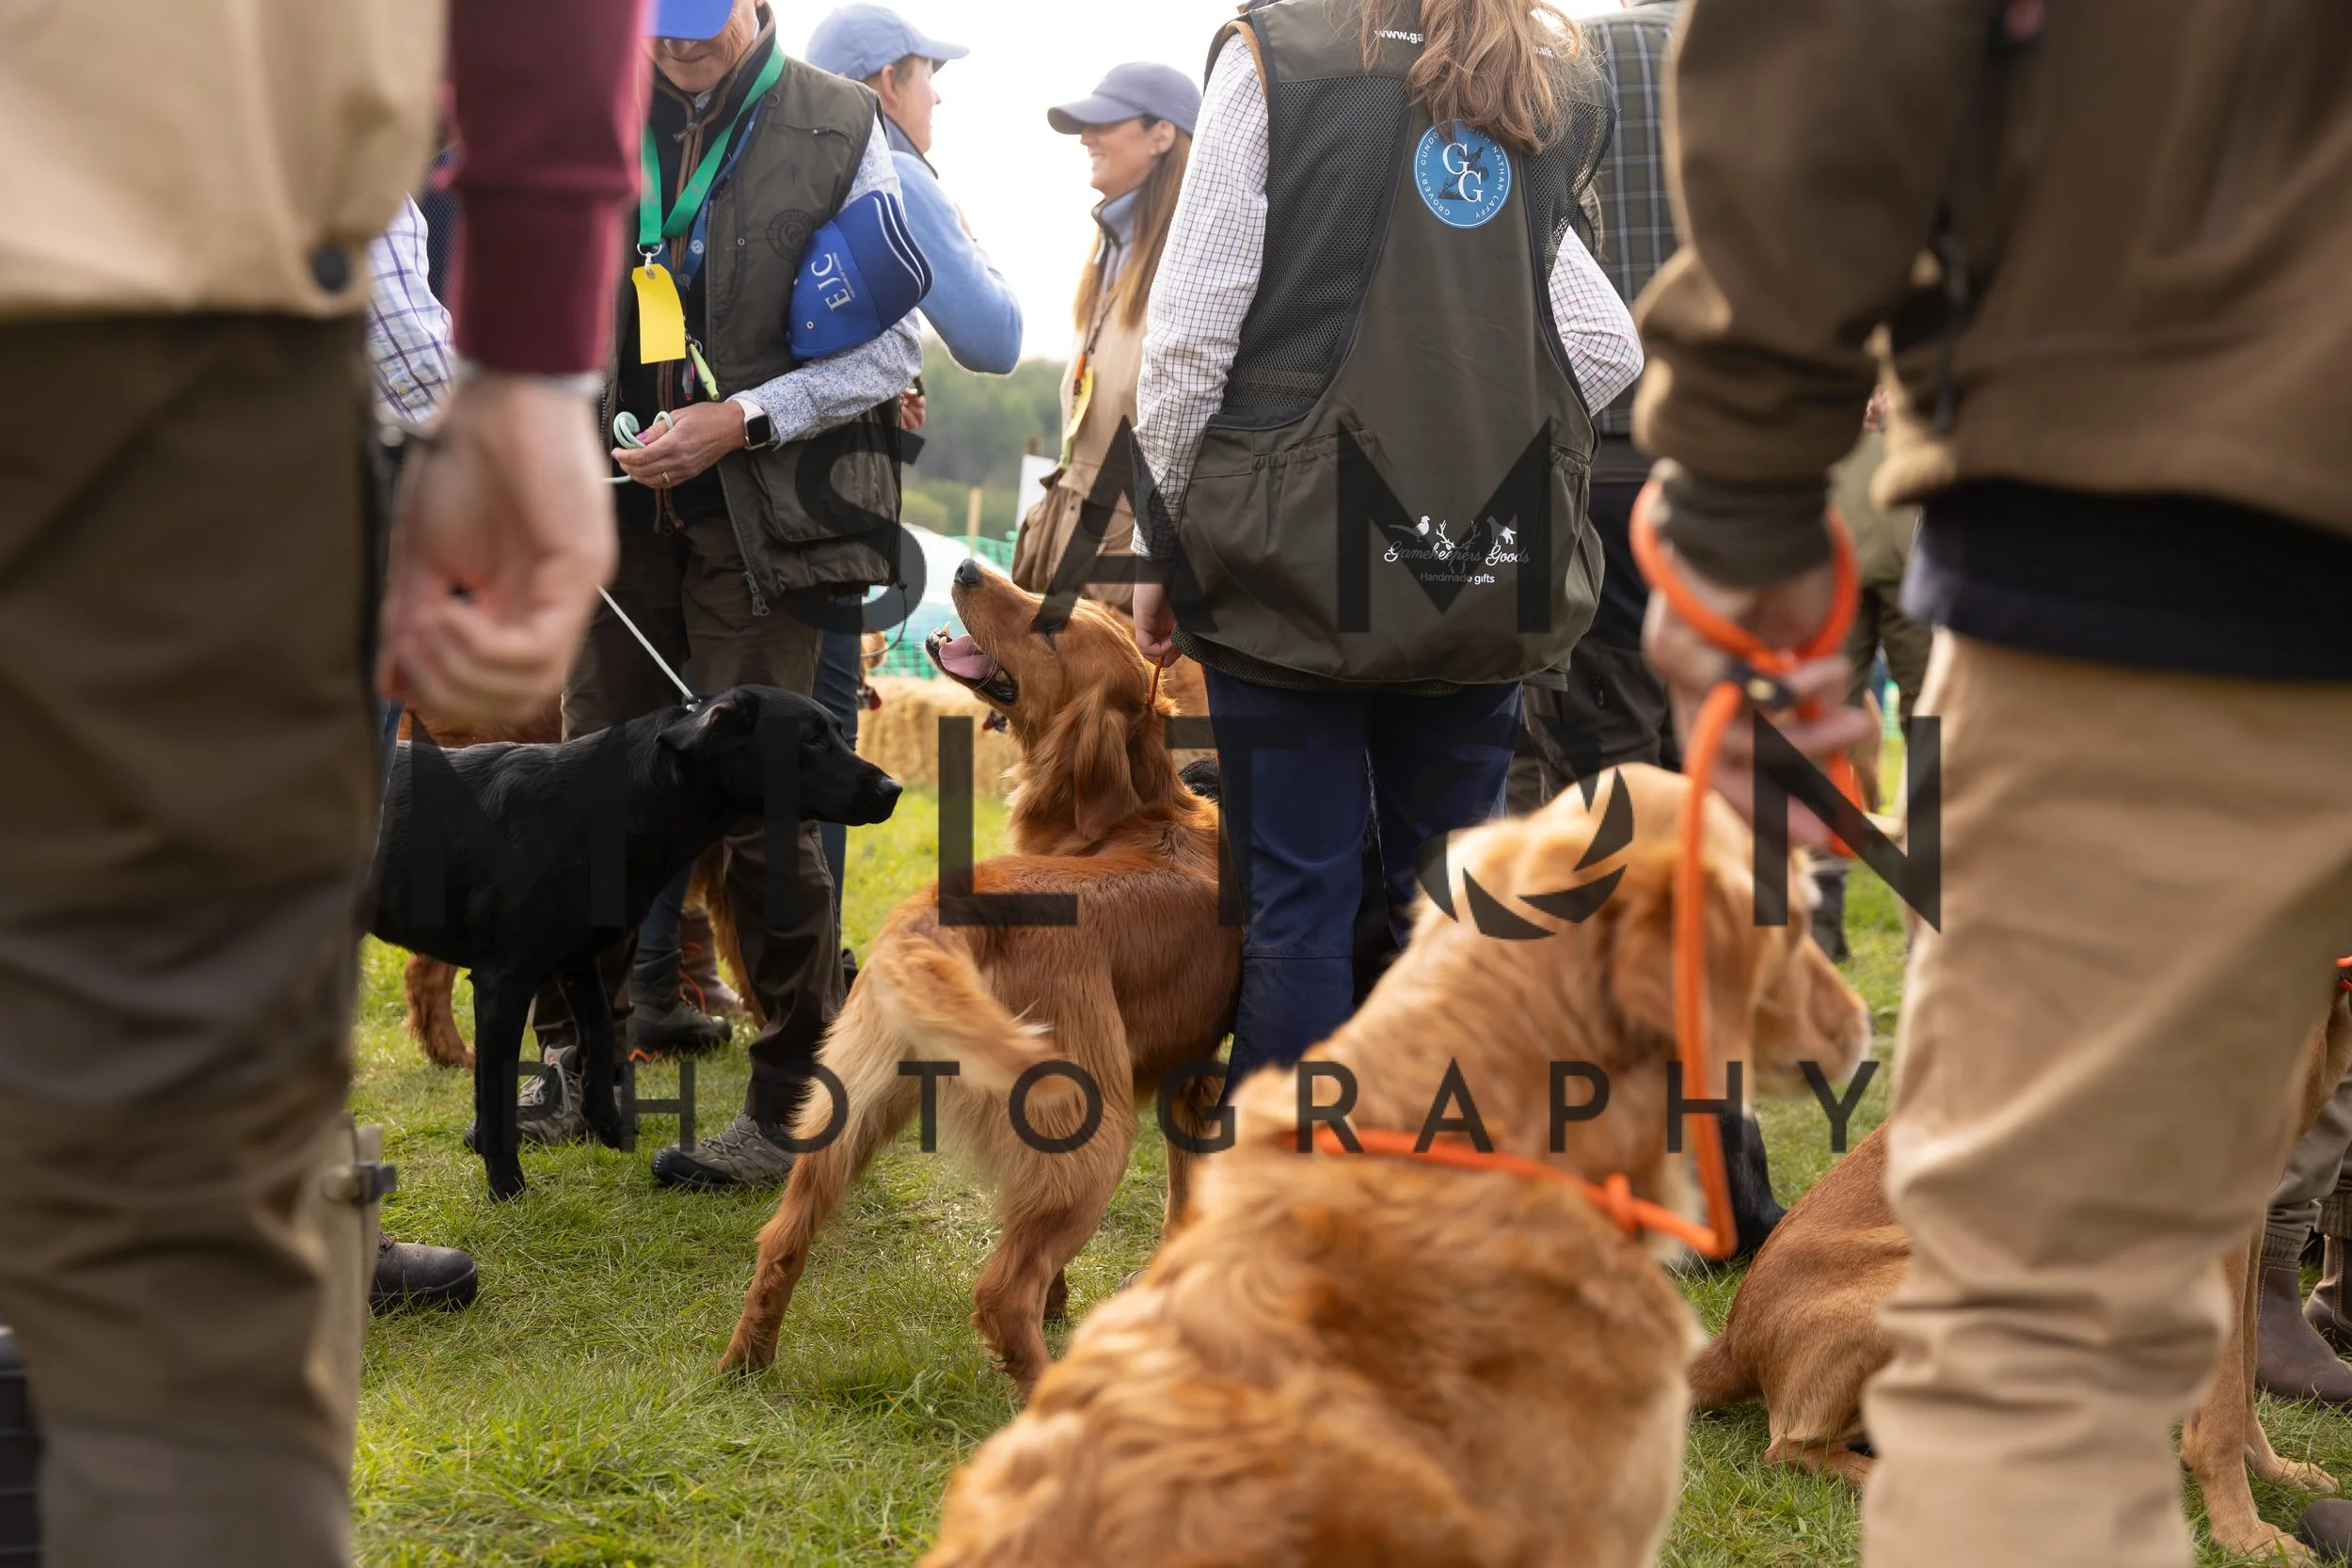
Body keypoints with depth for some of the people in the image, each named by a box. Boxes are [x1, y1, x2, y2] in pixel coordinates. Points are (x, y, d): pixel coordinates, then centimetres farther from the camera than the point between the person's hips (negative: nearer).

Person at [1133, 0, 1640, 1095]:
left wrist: (1164, 542, 2)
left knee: (1298, 899, 0)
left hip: (1298, 555, -4)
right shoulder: (1548, 93, 11)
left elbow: (1193, 332, -6)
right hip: (1488, 573, 4)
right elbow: (1608, 348, 12)